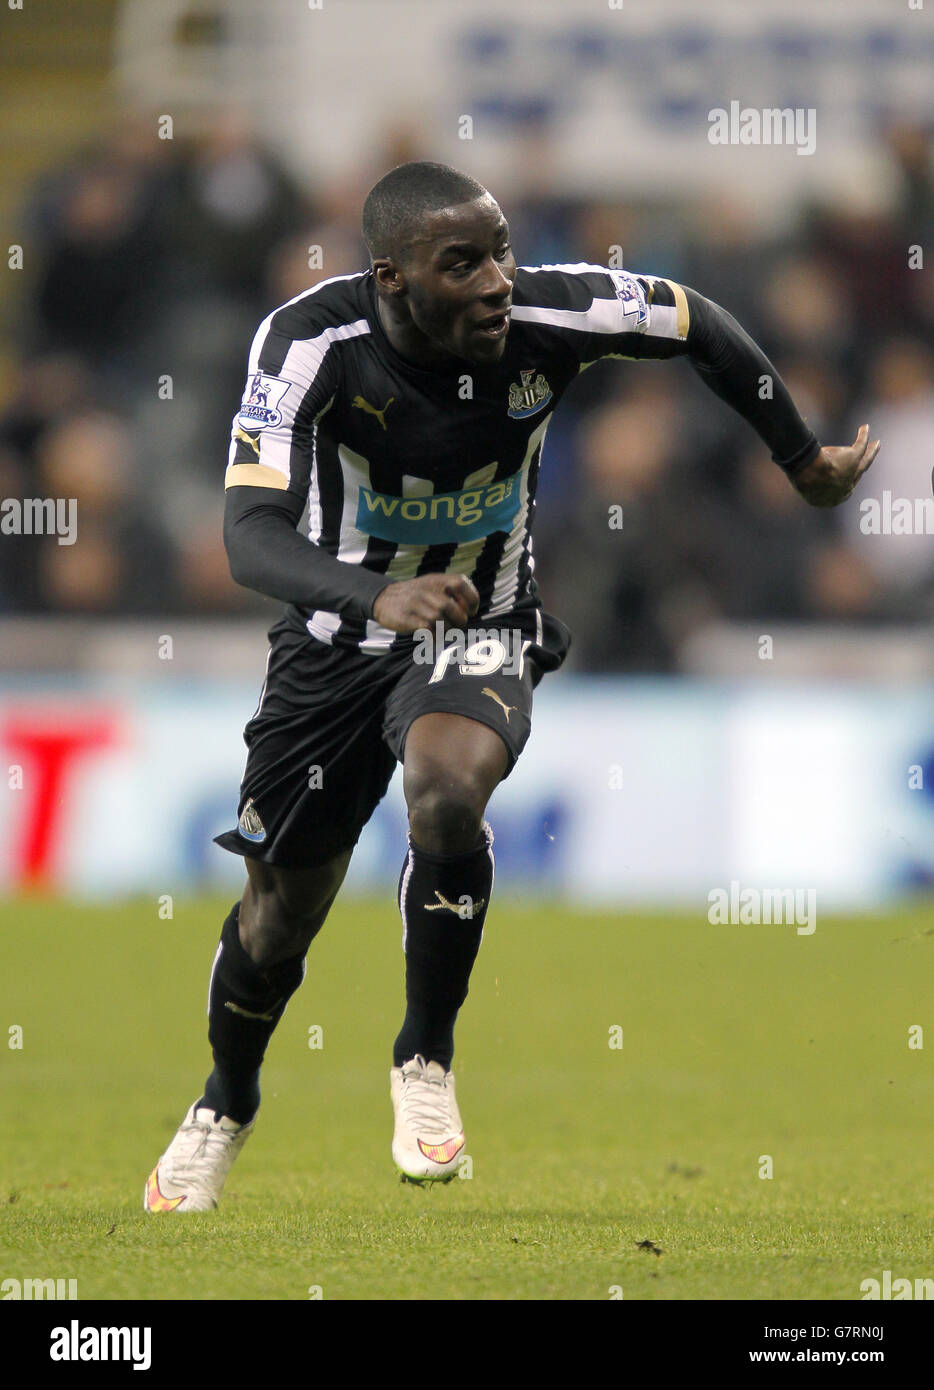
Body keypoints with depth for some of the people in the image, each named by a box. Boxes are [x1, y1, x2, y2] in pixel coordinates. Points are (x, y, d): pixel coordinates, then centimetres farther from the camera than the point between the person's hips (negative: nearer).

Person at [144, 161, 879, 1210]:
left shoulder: (550, 314, -23)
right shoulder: (312, 340, -27)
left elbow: (699, 325, -2)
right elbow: (250, 535, -37)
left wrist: (804, 462, 9)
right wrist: (378, 595, -56)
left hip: (480, 636, 0)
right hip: (339, 639, 0)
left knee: (447, 789, -34)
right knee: (280, 918, 10)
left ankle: (426, 1062, -11)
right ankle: (225, 1104, 43)